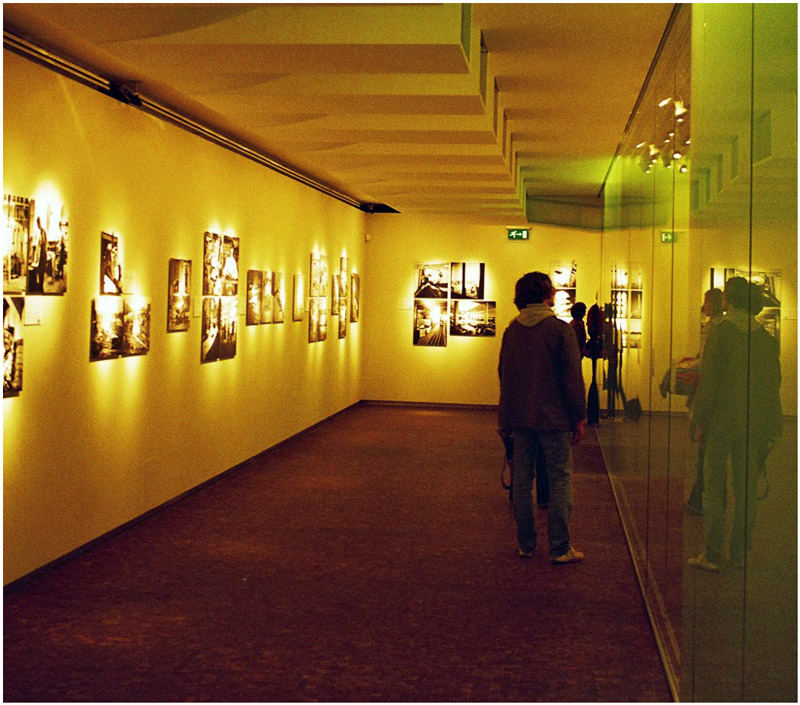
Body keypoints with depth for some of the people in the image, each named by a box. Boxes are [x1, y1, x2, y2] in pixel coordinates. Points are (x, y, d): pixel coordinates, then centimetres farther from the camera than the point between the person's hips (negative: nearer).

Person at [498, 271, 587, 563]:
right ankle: (560, 548, 2)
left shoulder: (511, 331, 6)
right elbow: (572, 377, -10)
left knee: (522, 480, 10)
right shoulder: (560, 330, -10)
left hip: (519, 417, 5)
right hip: (553, 417, -5)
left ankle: (526, 544, 16)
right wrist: (579, 417, -2)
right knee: (560, 479, 2)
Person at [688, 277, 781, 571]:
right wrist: (771, 430, 12)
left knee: (715, 485, 2)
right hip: (754, 423, 4)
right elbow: (774, 384, 7)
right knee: (746, 488, 9)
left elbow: (709, 379, -11)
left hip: (722, 419, -4)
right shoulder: (766, 338, 5)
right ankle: (740, 553, 14)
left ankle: (713, 554, 0)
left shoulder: (721, 333, -9)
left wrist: (700, 417, -3)